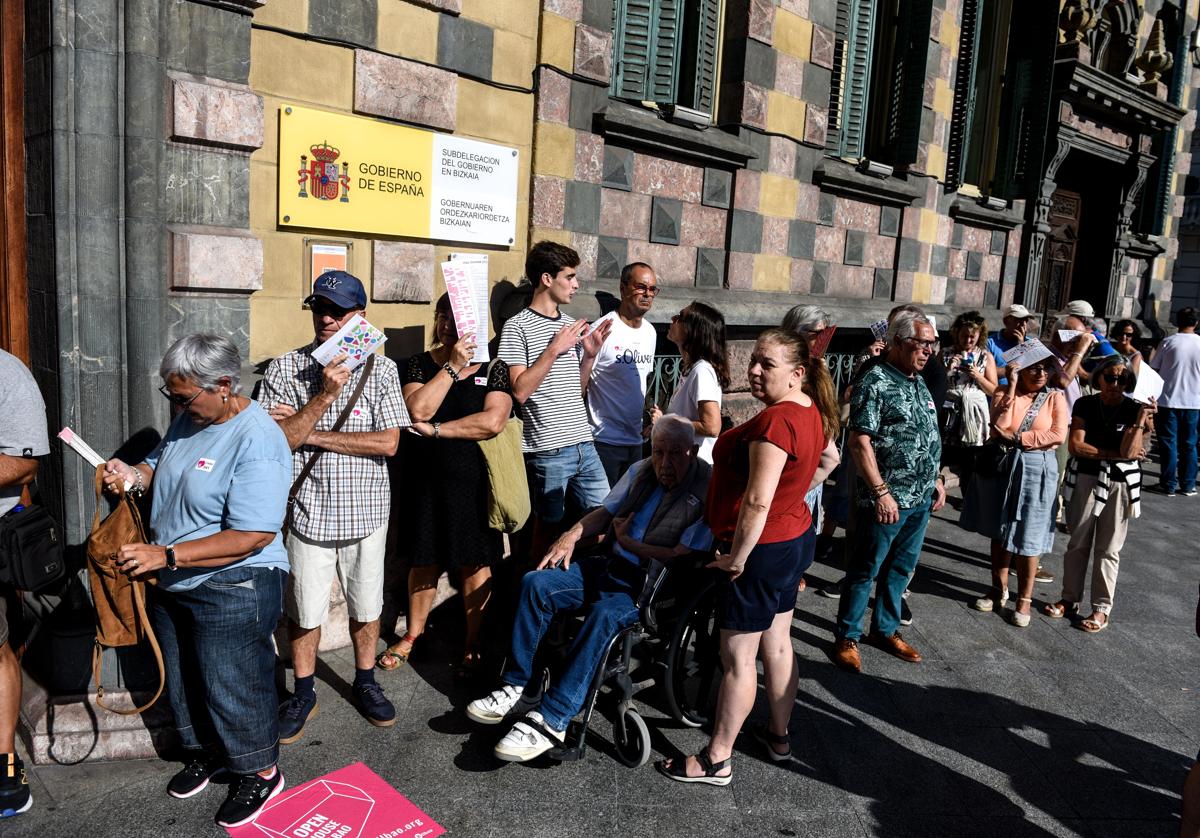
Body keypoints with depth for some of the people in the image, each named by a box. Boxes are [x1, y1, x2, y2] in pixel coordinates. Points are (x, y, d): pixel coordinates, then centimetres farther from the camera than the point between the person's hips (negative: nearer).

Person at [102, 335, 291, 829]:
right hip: (172, 584, 9)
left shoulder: (256, 441, -26)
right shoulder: (190, 418, 1)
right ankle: (205, 752, 46)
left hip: (232, 590, -9)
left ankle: (260, 772, 29)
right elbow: (163, 466, 19)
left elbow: (252, 536, -30)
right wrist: (134, 475, -5)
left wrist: (166, 556, -30)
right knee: (182, 679, 23)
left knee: (232, 689, 6)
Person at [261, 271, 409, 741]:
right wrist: (324, 394, -23)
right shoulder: (286, 369, -4)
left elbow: (388, 442, -13)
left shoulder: (381, 369, -4)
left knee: (366, 606, 16)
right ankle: (303, 694, 33)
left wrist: (310, 435, -15)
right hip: (309, 510, 0)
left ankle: (364, 682, 37)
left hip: (365, 511, 1)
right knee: (304, 611, 13)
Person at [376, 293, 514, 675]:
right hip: (426, 480, 2)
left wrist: (434, 430, -13)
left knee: (475, 564, 6)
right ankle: (412, 635, 32)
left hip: (473, 482, -1)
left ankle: (473, 645, 21)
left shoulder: (494, 368, -1)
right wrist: (452, 366, -15)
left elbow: (493, 421, -16)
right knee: (425, 560, 13)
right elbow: (417, 410, -14)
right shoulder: (420, 364, 4)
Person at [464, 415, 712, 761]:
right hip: (609, 564, 7)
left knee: (603, 614, -35)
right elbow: (606, 512, 19)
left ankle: (552, 720, -30)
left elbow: (683, 557, -18)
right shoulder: (641, 470, 10)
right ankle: (515, 687, -5)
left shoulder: (706, 492, -12)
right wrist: (573, 534, 0)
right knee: (535, 583, -11)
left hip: (649, 586, -7)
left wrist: (628, 541, -9)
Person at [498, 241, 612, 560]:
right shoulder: (518, 326, -7)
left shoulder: (572, 326, 14)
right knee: (548, 529, 6)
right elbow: (520, 391, -15)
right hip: (548, 449, -6)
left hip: (584, 444, 7)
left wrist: (589, 354, 4)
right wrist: (554, 349, -15)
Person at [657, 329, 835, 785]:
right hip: (796, 539, 10)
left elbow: (757, 502, -29)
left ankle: (716, 760, 13)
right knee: (777, 645, 21)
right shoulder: (810, 411, 5)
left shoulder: (775, 421, -26)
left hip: (763, 548, -10)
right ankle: (779, 734, 37)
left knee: (738, 657, 1)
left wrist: (736, 558, -21)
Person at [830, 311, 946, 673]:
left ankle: (885, 629, 33)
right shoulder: (875, 382, -15)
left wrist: (935, 479, 18)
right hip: (886, 500, -8)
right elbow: (860, 441, -20)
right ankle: (846, 637, 17)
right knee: (865, 571, 4)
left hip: (920, 499, 8)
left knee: (901, 569, 18)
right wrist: (881, 492, -22)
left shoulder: (918, 382, 12)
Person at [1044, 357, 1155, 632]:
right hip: (1087, 478, 1)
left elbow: (1129, 451, -15)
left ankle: (1101, 609, 15)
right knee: (1077, 543, 10)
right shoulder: (1085, 405, -1)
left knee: (1108, 549, 6)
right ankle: (1070, 598, 23)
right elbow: (1076, 446, -8)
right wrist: (1114, 454, -13)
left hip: (1120, 483, -1)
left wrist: (1142, 419, -20)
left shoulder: (1135, 409, -4)